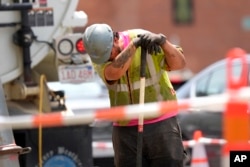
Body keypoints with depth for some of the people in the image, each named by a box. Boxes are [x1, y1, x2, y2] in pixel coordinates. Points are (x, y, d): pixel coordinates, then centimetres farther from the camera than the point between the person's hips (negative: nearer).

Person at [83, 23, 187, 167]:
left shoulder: (148, 42, -9)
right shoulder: (98, 53, -3)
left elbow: (180, 63, -18)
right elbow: (113, 73, -25)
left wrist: (163, 41, -34)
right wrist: (134, 44, -32)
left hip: (161, 124, -2)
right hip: (126, 130, 2)